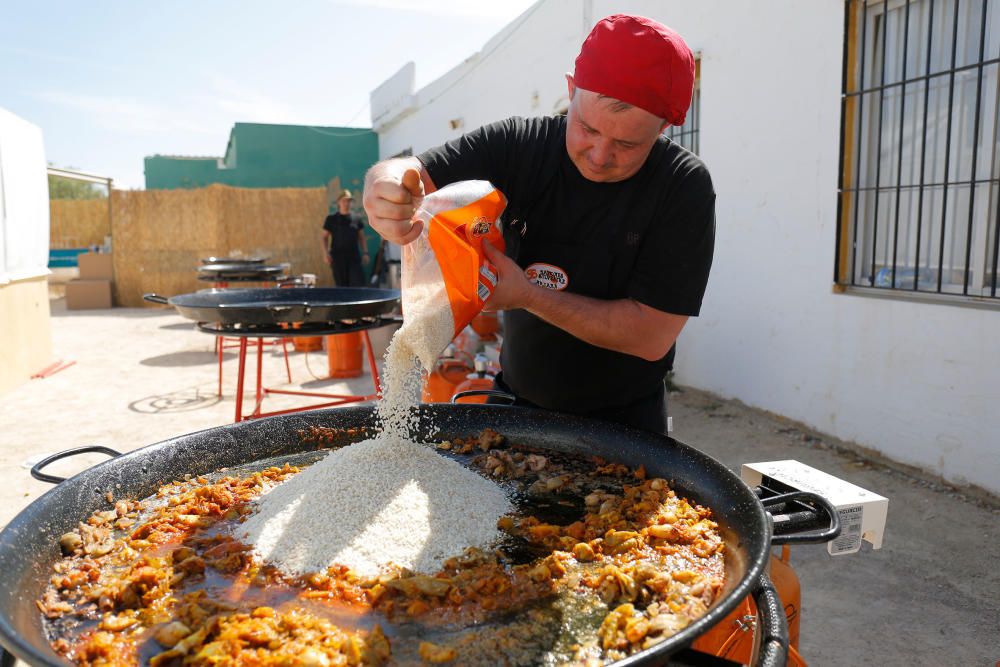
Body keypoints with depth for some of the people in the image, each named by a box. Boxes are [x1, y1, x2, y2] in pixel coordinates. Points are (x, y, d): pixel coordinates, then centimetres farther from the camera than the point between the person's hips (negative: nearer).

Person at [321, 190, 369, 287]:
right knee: (341, 285, 3)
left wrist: (365, 252, 3)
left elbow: (361, 237, 13)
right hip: (338, 257, -1)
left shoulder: (356, 219, 9)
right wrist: (326, 253, -8)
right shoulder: (331, 219, 4)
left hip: (354, 257, 1)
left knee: (358, 283, -8)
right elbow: (325, 237, 5)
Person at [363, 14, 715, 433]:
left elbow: (652, 337, -22)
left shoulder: (683, 187, -19)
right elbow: (415, 176, -15)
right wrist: (387, 184, -39)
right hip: (514, 401, 3)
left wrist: (528, 296, -27)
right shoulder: (520, 145, -11)